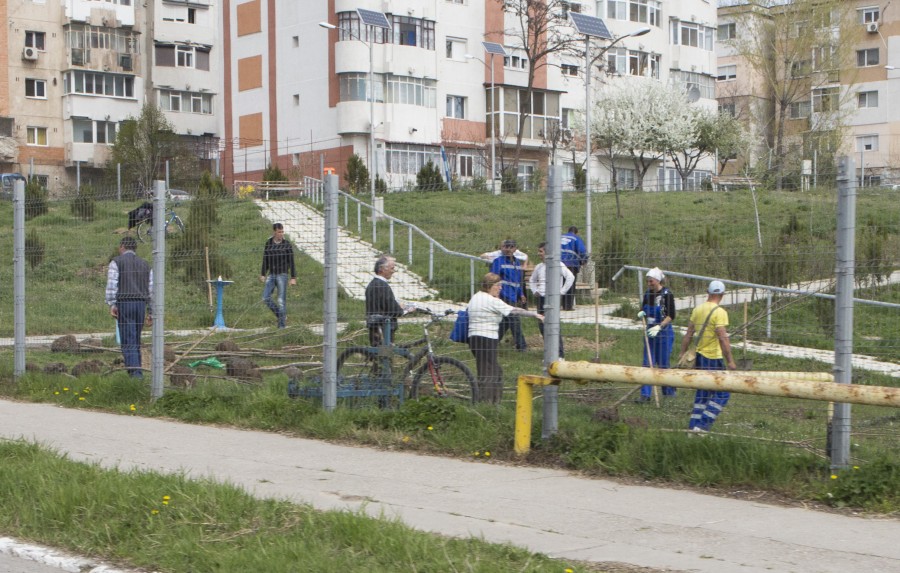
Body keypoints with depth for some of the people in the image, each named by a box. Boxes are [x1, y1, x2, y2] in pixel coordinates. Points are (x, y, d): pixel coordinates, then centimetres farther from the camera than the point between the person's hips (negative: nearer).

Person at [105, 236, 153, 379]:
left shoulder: (116, 262, 5)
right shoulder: (145, 264, 19)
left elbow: (112, 284, -8)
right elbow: (151, 289, 15)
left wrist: (112, 304, -11)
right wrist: (150, 312, 17)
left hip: (124, 303, -4)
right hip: (141, 303, 5)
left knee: (128, 341, -8)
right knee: (136, 341, 13)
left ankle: (136, 373, -19)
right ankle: (136, 370, 13)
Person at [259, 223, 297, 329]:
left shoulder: (287, 244, -7)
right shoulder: (268, 243, 5)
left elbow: (291, 262, -7)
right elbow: (265, 260, 10)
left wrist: (293, 278, -11)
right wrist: (263, 274, 6)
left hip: (282, 275, -4)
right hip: (271, 275, 4)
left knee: (281, 301, -5)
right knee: (266, 298, -5)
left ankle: (282, 324, 2)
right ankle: (282, 316, 13)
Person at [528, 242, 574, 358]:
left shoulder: (558, 265, -7)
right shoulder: (539, 267, 14)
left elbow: (570, 277, -15)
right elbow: (532, 280, 31)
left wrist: (561, 292, -13)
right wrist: (535, 291, 15)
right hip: (541, 298, 7)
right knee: (542, 325, 6)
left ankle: (560, 354, -7)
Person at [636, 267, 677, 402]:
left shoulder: (667, 294, -12)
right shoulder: (647, 294, 7)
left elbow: (671, 316, -14)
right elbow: (644, 310, 18)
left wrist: (658, 327, -22)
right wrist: (641, 314, -5)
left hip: (664, 334, -6)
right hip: (650, 333, 6)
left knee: (663, 364, 2)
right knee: (648, 363, 2)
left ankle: (669, 393, 18)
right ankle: (645, 394, 2)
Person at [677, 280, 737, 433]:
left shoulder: (697, 309, 7)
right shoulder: (720, 312, -14)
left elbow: (688, 334, 11)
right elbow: (723, 338, -19)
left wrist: (683, 352, 19)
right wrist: (730, 361, -15)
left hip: (698, 356, 7)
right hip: (713, 359, -7)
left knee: (702, 392, 17)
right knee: (722, 393, 0)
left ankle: (694, 426, 16)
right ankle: (703, 425, -7)